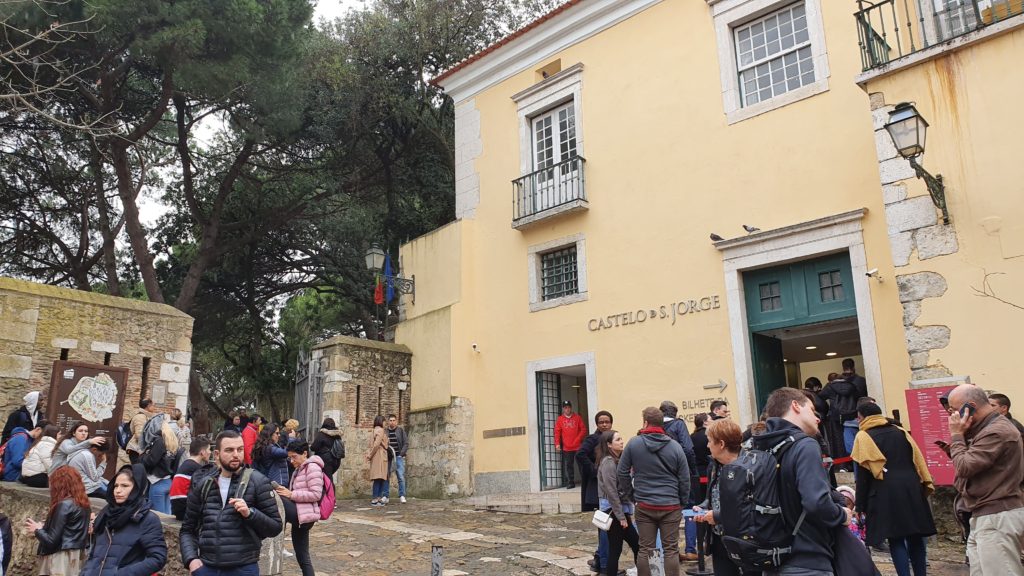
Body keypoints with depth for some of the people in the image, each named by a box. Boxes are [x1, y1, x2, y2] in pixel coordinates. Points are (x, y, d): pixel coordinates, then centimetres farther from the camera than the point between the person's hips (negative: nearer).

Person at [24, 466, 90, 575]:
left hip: (61, 560, -8)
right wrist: (45, 527, 16)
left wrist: (38, 530, 3)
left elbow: (51, 540, -15)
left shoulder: (64, 505, -16)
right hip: (75, 559, 8)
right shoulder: (83, 504, 8)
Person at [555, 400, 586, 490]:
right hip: (566, 447, 1)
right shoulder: (560, 419, 6)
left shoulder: (577, 417, 4)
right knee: (568, 465, 5)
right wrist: (557, 444, -9)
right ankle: (571, 482, 12)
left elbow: (583, 429, 2)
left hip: (578, 446, -1)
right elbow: (557, 432, 1)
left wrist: (578, 439, -9)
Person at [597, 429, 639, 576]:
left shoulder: (617, 460, 13)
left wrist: (627, 512, 14)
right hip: (613, 510, -9)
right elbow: (611, 492, -19)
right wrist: (621, 516, -18)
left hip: (620, 509, 9)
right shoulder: (608, 462, -15)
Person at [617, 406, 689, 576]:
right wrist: (682, 502, 11)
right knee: (671, 550, 8)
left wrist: (631, 496, 10)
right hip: (671, 506, 0)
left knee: (645, 550, 9)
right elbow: (685, 479, -1)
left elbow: (622, 472, 0)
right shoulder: (675, 446, -4)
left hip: (644, 506, 1)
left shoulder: (633, 444, -4)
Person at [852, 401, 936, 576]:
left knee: (896, 540, -1)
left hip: (886, 493, -5)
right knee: (915, 537, 11)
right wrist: (925, 484, 13)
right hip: (911, 489, 5)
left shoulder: (863, 437, 1)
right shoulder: (900, 431, 16)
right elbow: (918, 459, 12)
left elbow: (862, 474, -2)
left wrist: (861, 506, 1)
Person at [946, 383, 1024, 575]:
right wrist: (962, 435, 2)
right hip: (985, 517, 10)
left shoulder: (997, 431, -18)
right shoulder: (987, 428, 16)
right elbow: (967, 461, 16)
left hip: (998, 518, -10)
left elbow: (964, 467, -19)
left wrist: (957, 435, -7)